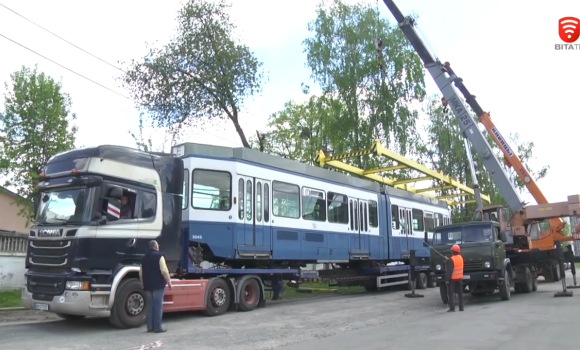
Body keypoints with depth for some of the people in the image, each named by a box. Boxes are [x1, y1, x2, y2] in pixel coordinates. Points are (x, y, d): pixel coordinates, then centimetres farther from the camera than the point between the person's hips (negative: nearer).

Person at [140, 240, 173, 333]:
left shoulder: (144, 258, 14)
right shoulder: (159, 256, -8)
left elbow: (141, 273, 17)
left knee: (150, 306, 11)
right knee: (158, 306, -3)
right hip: (158, 285, -6)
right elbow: (164, 271, -17)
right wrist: (169, 282, -10)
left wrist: (143, 284, 25)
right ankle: (158, 327, -3)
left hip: (148, 286, 7)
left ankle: (150, 327, 12)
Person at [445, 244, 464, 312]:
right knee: (460, 293, 14)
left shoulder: (451, 260, -19)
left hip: (452, 278, -7)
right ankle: (461, 307, 15)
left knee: (450, 293, -1)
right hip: (460, 278, 7)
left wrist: (447, 279, -17)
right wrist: (448, 260, 25)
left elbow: (449, 270, -20)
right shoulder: (460, 257, 3)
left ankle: (452, 308, -5)